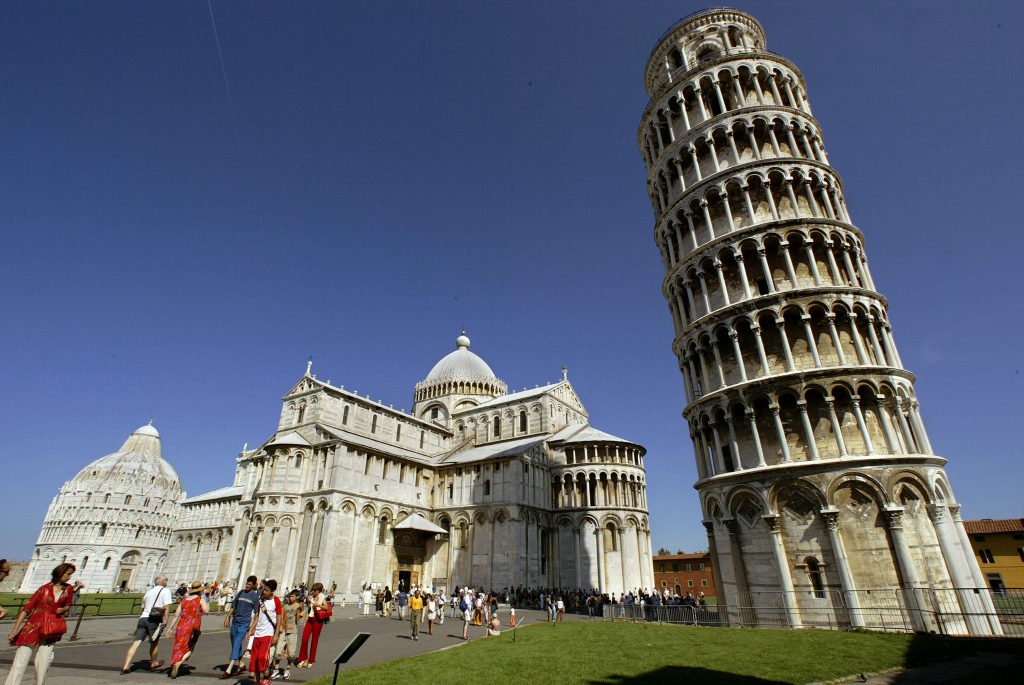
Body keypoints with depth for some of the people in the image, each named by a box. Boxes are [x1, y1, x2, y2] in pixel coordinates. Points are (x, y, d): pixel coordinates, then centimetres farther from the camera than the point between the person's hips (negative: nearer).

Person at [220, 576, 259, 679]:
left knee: (237, 645, -13)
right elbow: (233, 606, 16)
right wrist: (228, 617, 9)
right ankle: (240, 664, 30)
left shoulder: (255, 596, -3)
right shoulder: (241, 593, 9)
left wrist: (252, 625, -9)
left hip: (244, 624, -6)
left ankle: (229, 670, -12)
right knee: (235, 644, 14)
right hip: (234, 622, 6)